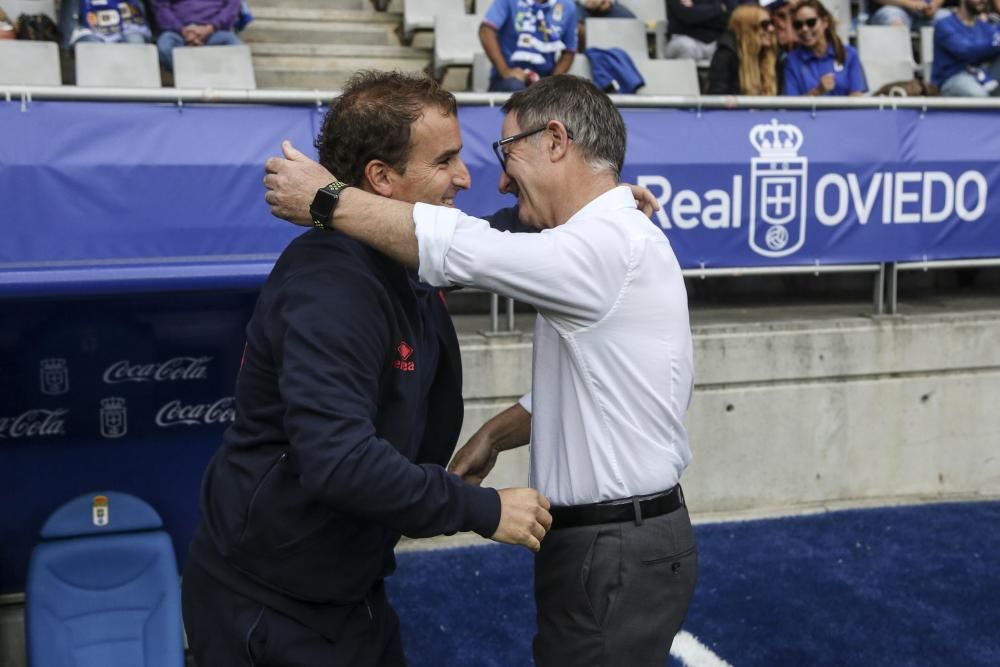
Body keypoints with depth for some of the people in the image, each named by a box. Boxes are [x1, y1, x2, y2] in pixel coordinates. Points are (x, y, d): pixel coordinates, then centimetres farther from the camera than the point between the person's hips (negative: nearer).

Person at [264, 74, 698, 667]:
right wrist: (495, 435, 7)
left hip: (615, 554, -9)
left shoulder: (608, 243, -19)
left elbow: (458, 249, -27)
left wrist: (324, 199, -17)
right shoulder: (615, 238, 14)